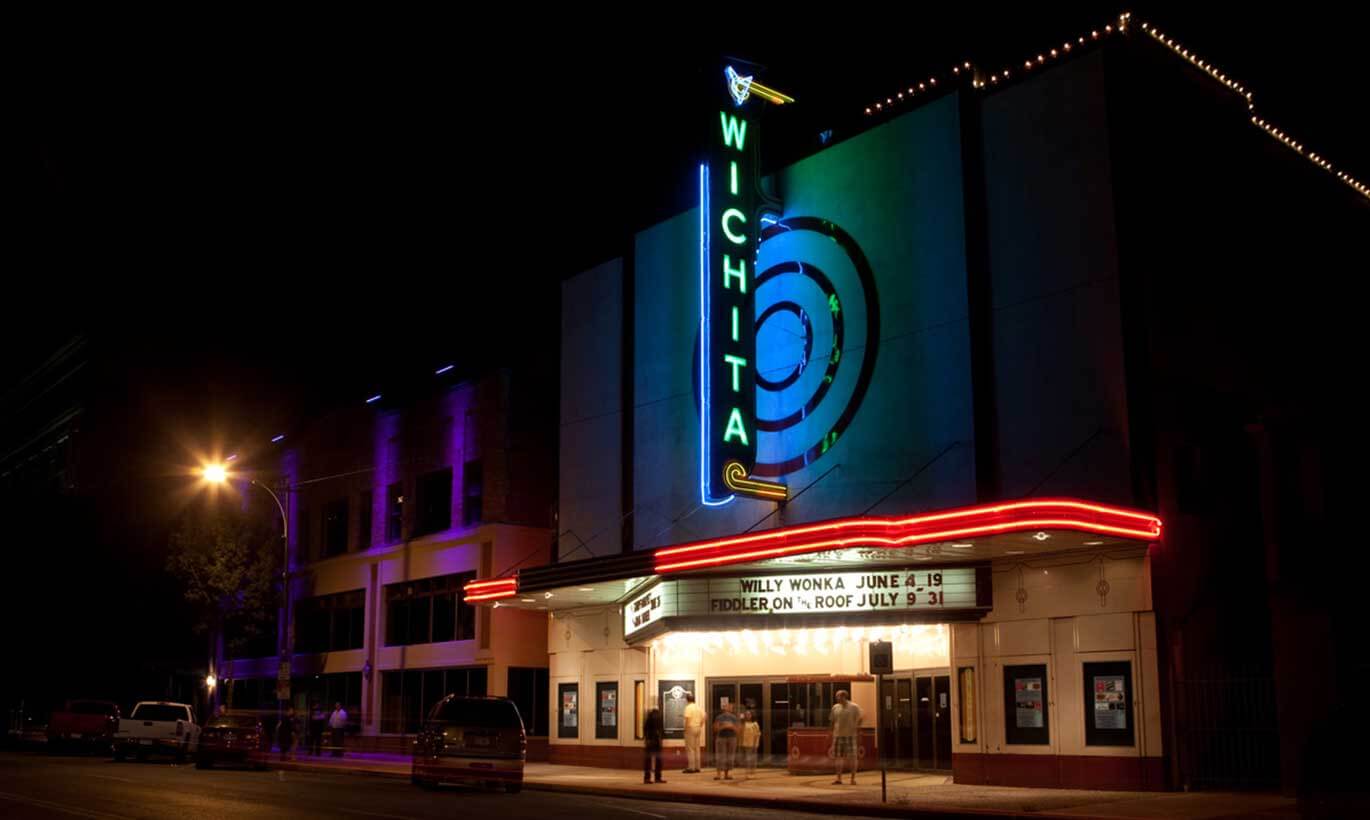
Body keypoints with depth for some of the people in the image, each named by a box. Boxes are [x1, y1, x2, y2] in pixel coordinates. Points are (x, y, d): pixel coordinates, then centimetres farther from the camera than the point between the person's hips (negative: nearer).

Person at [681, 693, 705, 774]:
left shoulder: (688, 707, -12)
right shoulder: (699, 707, 10)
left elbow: (687, 719, -20)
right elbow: (703, 717, 10)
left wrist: (685, 729, -13)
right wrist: (700, 726, 15)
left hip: (690, 728, -7)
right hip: (698, 728, 7)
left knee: (690, 749, -2)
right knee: (697, 749, 12)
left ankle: (691, 768, -4)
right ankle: (697, 767, 14)